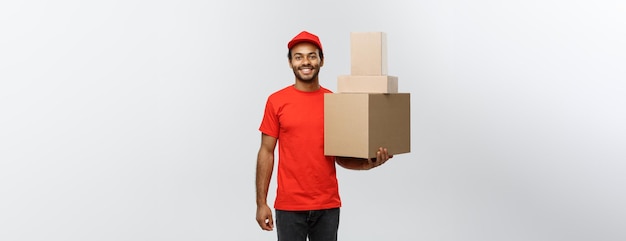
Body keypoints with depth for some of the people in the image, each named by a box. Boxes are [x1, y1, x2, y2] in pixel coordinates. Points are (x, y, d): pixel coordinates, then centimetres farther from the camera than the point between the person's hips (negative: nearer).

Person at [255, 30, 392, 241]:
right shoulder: (277, 101, -2)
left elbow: (341, 155, 8)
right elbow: (266, 153, 0)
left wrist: (368, 164, -13)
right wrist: (261, 203, -4)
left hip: (328, 206, 2)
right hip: (289, 206, -2)